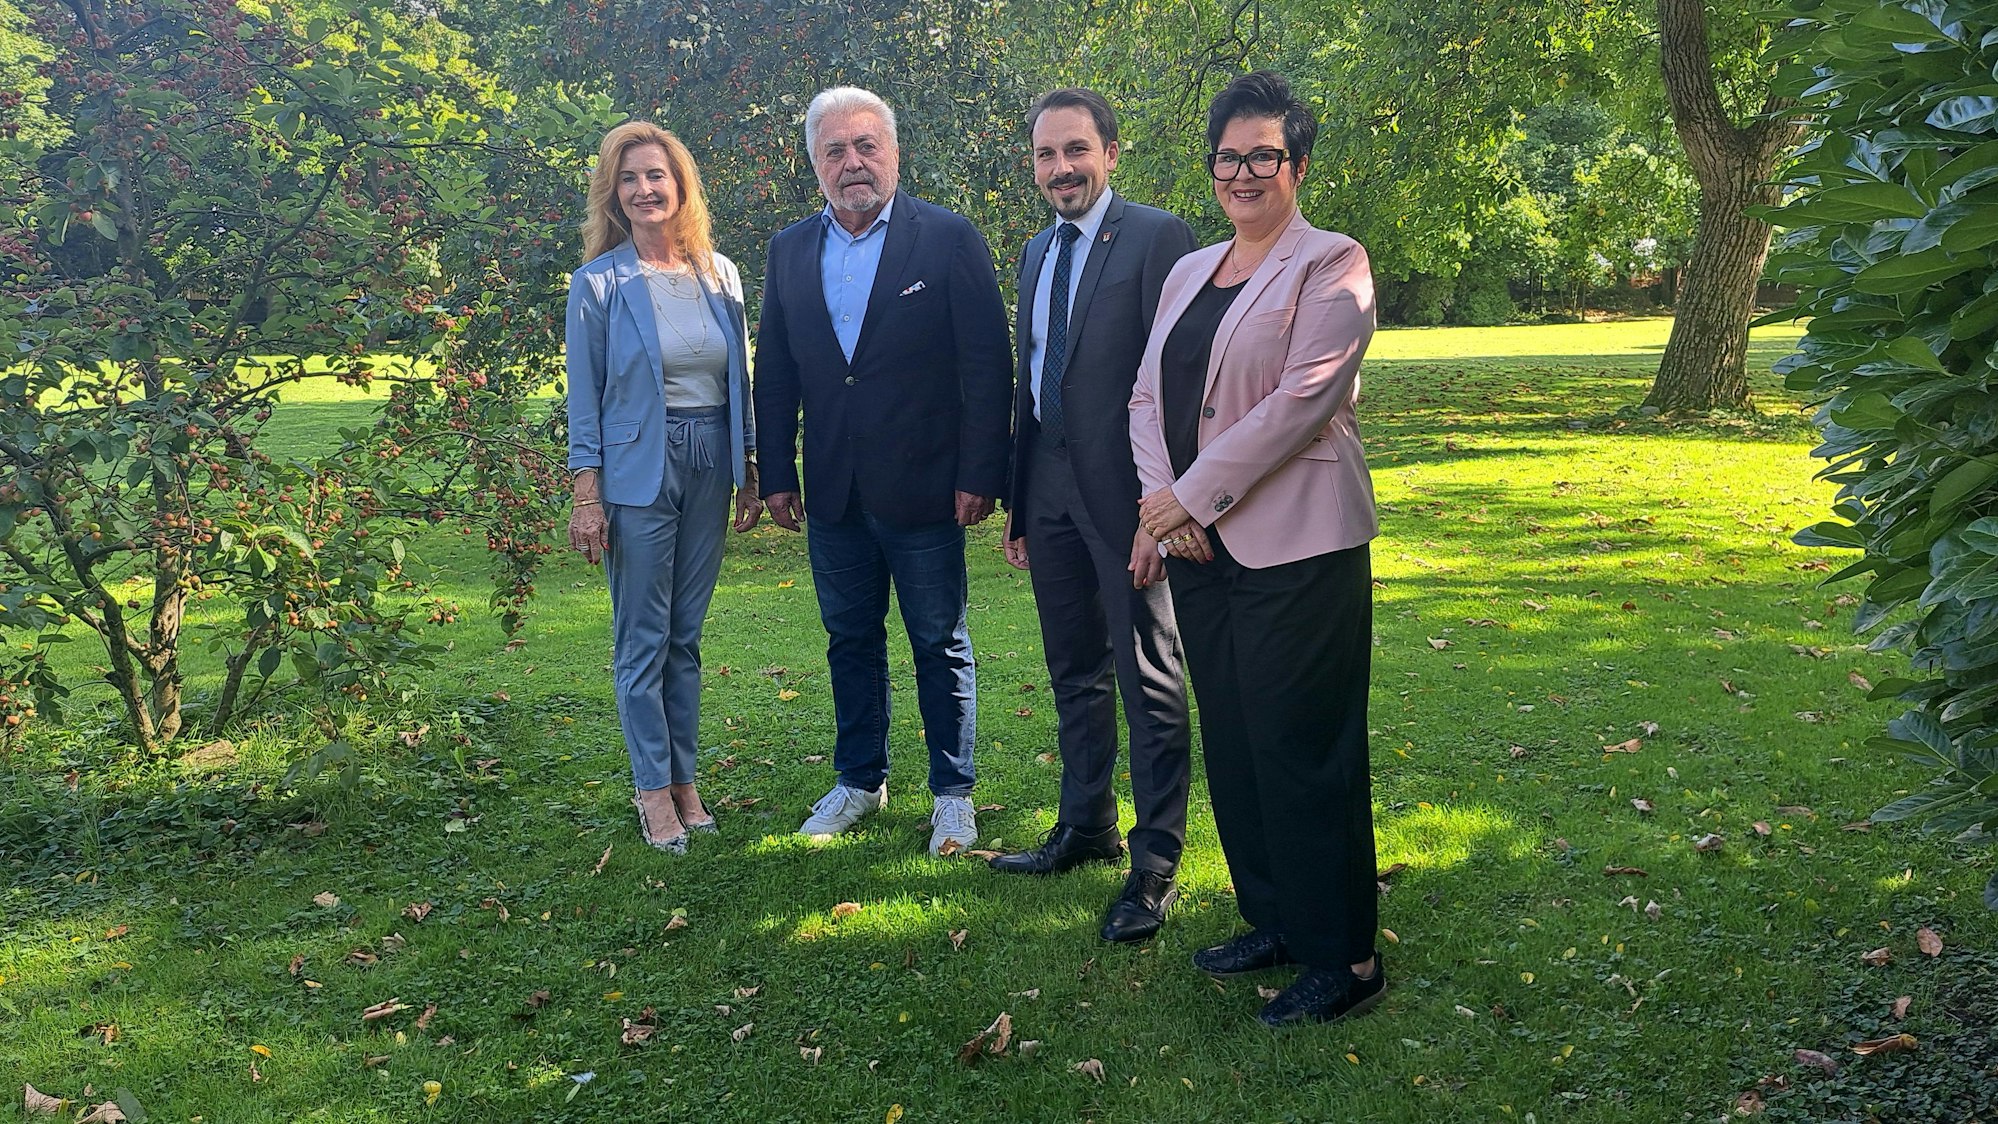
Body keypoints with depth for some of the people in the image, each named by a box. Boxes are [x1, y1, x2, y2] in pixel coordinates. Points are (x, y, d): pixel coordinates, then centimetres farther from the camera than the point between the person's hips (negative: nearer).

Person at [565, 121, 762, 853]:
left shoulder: (720, 275, 6)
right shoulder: (599, 283, -3)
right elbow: (584, 397, -3)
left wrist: (749, 472, 9)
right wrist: (586, 496, -9)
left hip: (709, 465, 4)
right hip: (637, 470, -3)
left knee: (687, 634, 10)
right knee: (642, 637, 1)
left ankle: (684, 779, 19)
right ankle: (653, 790, 11)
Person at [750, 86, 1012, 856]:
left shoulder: (949, 240, -5)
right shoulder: (790, 251, 8)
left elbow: (986, 366, -8)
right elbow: (775, 373, 10)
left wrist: (979, 475, -12)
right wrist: (776, 476, 6)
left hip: (922, 489, -4)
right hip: (833, 492, 4)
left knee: (940, 645, 7)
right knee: (850, 639, 15)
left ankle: (952, 793, 20)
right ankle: (859, 782, 30)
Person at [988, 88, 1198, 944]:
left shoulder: (1157, 237, -9)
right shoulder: (1037, 252, 15)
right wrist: (1014, 499, 15)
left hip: (1123, 488, -7)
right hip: (1049, 483, 7)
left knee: (1149, 682, 1)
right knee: (1074, 673, 17)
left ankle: (1155, 863, 11)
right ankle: (1086, 826, 32)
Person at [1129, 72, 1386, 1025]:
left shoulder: (1330, 264, -4)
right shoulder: (1189, 272, 17)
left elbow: (1302, 399, -15)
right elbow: (1148, 396, 13)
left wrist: (1191, 494, -14)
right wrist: (1161, 499, -5)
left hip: (1293, 544, -7)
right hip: (1198, 547, 7)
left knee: (1301, 748, -4)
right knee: (1230, 741, 12)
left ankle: (1343, 957, 9)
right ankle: (1273, 920, 27)